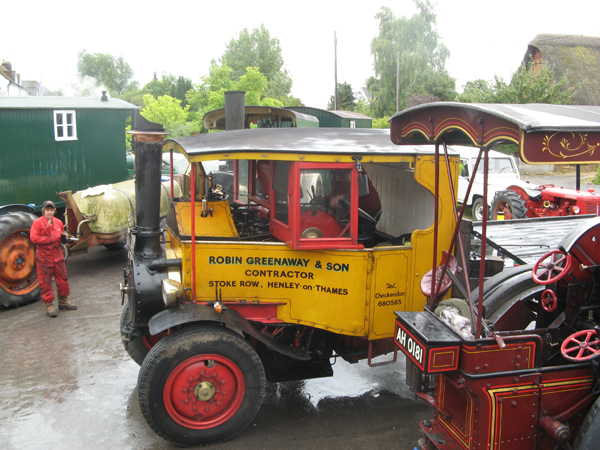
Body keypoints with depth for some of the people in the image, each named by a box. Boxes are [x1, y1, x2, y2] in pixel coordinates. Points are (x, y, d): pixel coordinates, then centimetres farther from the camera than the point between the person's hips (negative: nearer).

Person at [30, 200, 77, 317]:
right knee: (45, 281, 1)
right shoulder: (37, 223, -7)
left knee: (62, 279, 9)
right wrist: (50, 239, -22)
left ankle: (63, 302, 24)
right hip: (43, 257, -5)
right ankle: (49, 305, 11)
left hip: (57, 255, 5)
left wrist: (64, 237, -1)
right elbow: (34, 238, -18)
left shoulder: (58, 222, 9)